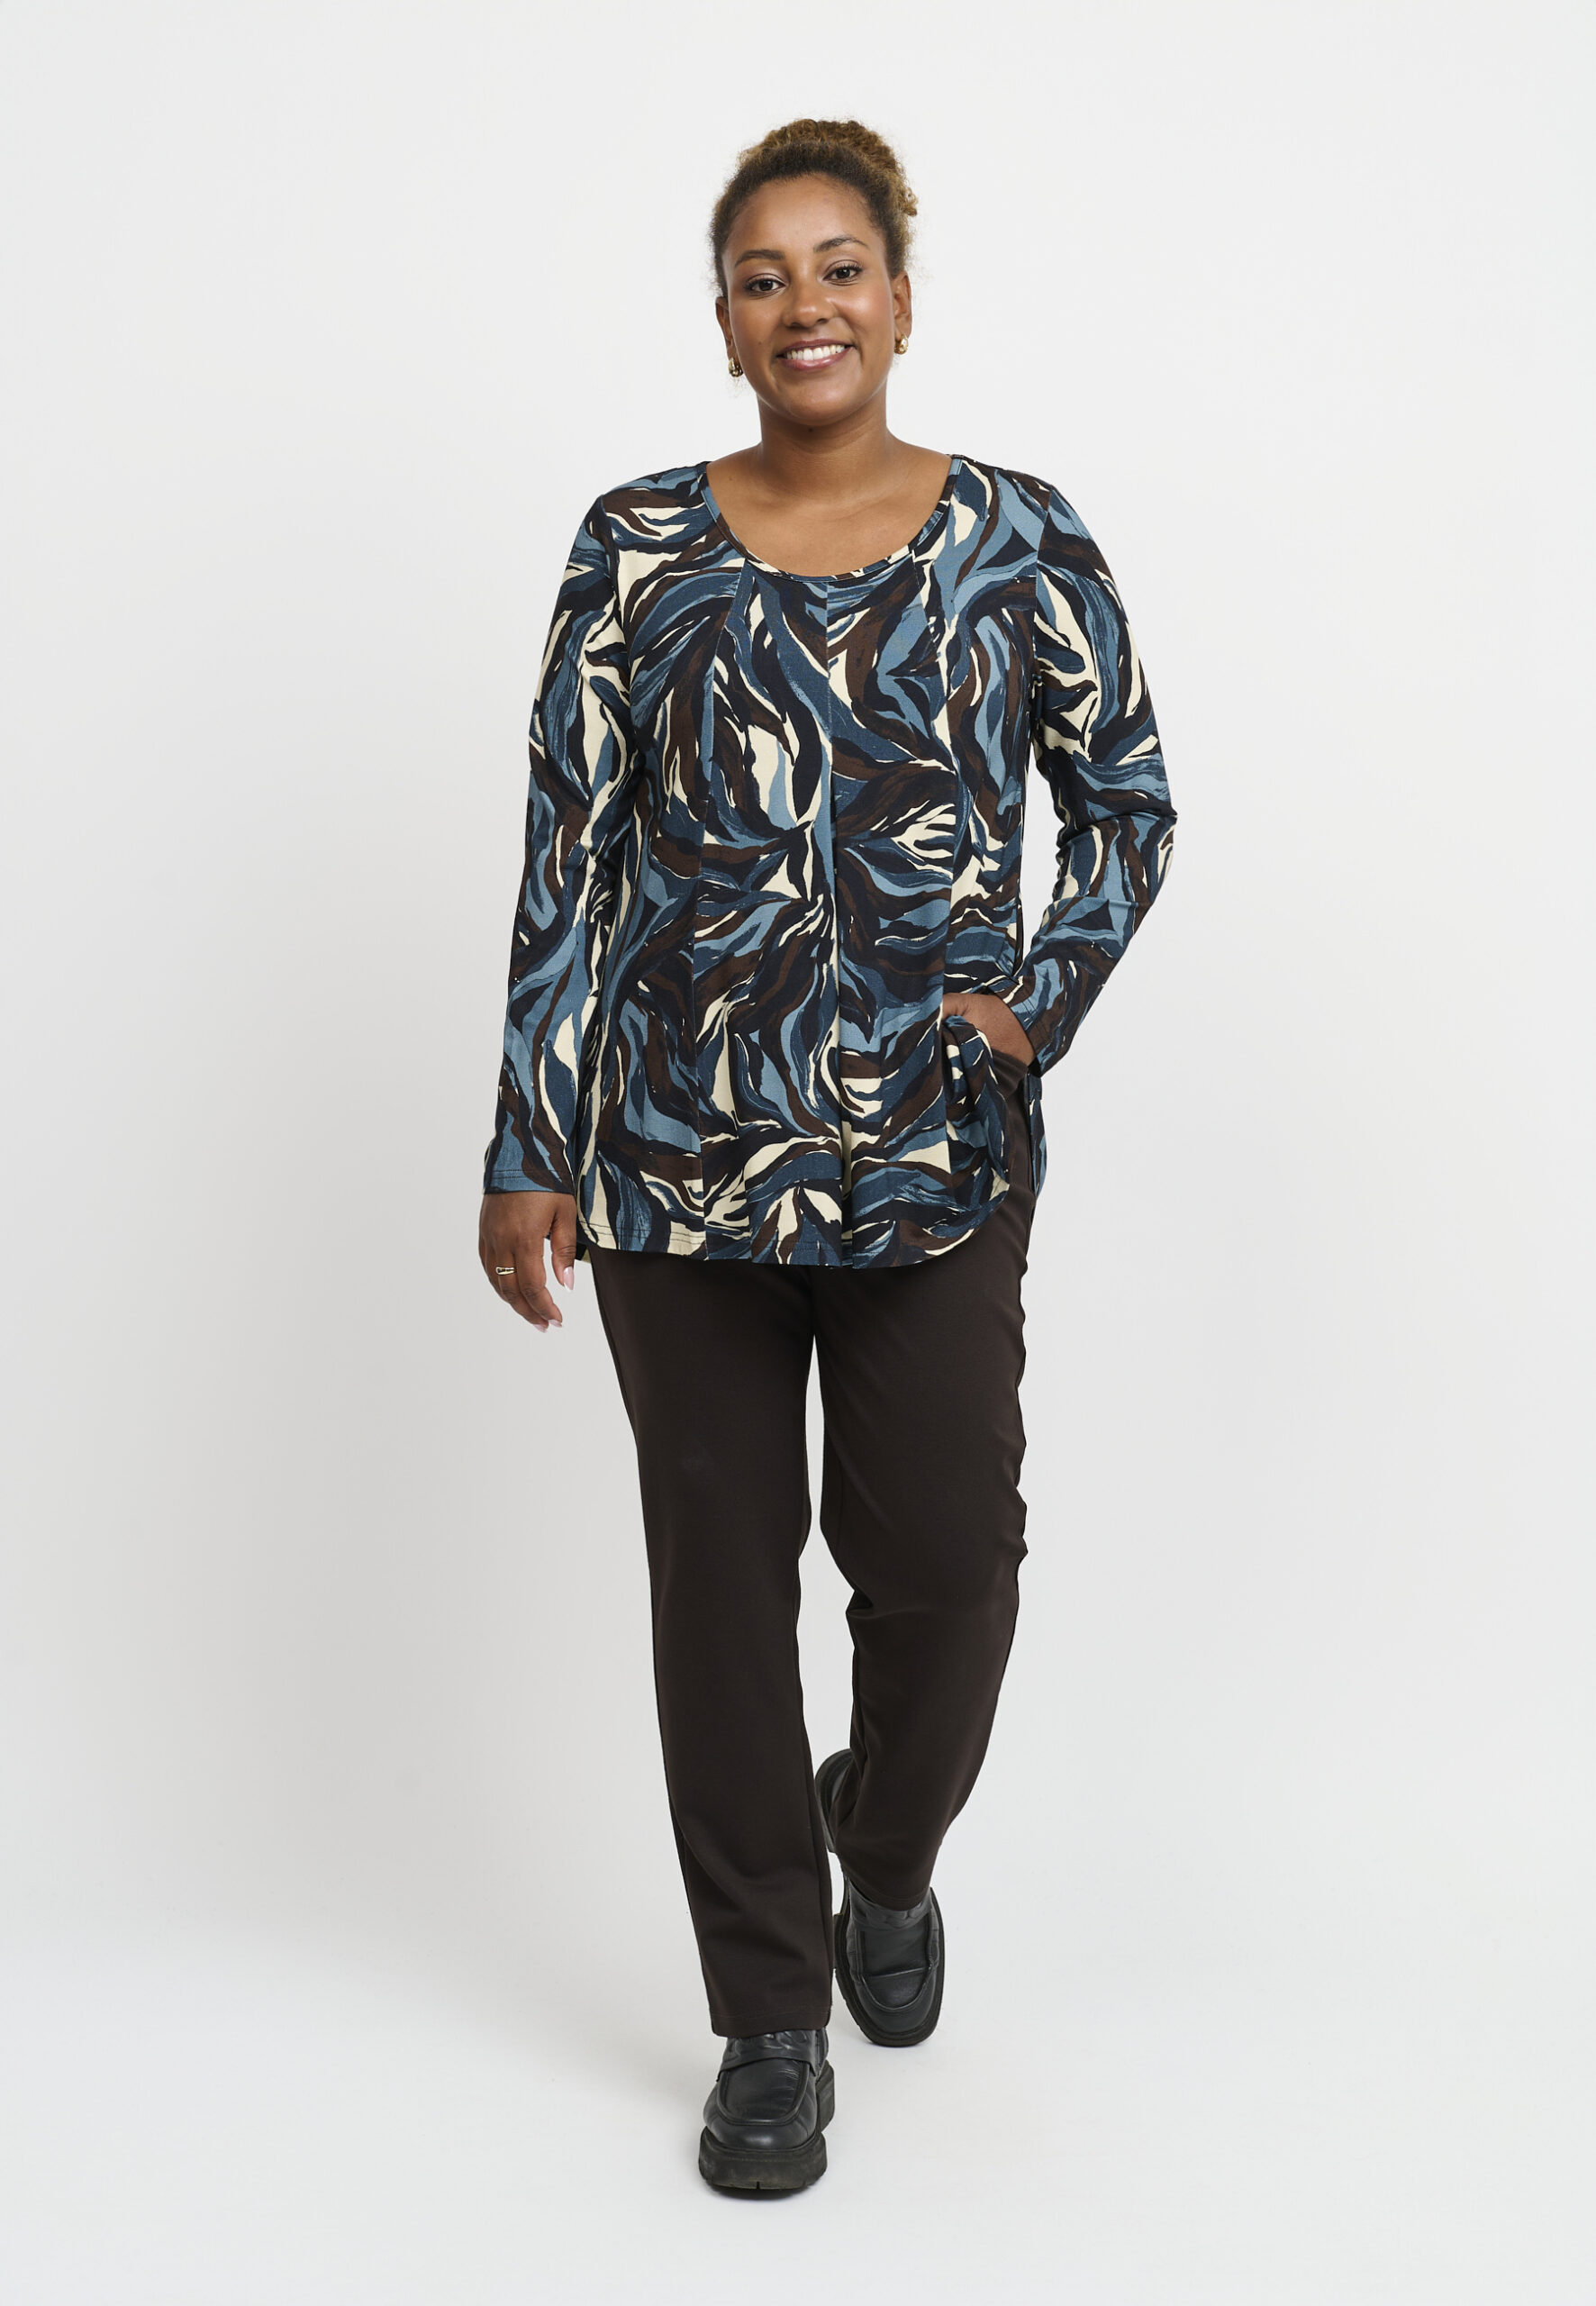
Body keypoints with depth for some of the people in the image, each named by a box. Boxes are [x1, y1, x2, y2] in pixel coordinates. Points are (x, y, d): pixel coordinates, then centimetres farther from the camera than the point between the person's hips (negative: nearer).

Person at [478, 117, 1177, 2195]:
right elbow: (569, 856, 2)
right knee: (721, 1574, 6)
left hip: (936, 1160, 0)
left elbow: (1129, 800, 11)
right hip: (679, 1159, 1)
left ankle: (887, 1856, 38)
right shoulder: (639, 547, 3)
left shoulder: (1016, 539, 3)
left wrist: (1045, 999, -4)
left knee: (949, 1562, 3)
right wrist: (530, 1153, -1)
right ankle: (773, 2016, 24)